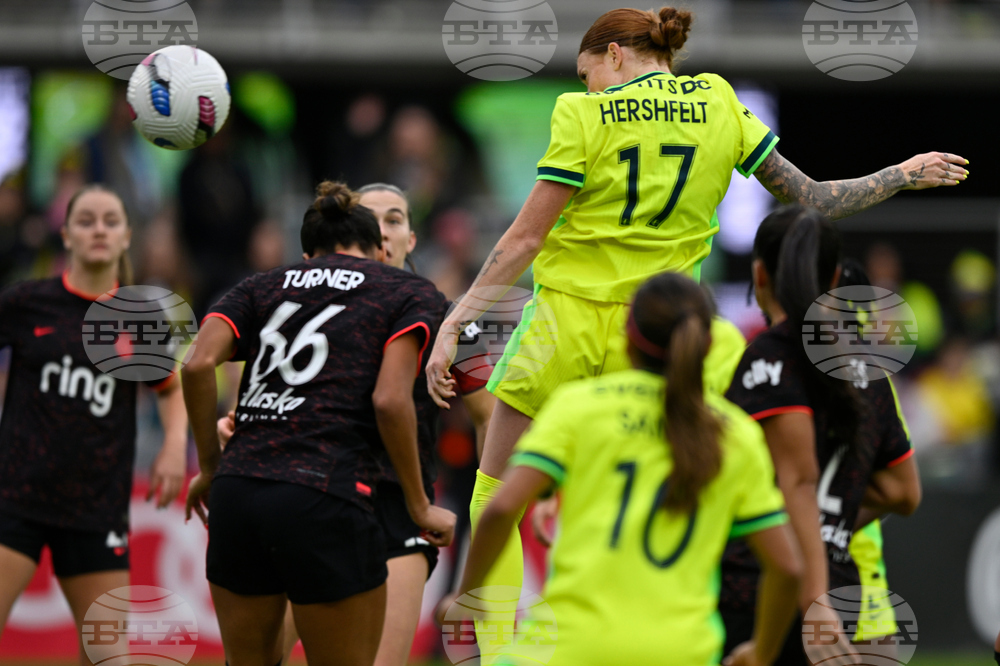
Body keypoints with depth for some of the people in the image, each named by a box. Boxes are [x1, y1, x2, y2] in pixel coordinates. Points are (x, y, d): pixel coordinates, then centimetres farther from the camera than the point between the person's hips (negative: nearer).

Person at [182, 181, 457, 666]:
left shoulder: (263, 286, 20)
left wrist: (210, 467, 13)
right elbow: (390, 401, -5)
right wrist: (420, 507, 4)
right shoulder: (412, 294, 11)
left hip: (236, 495, 4)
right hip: (327, 500, -4)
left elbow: (199, 365, 3)